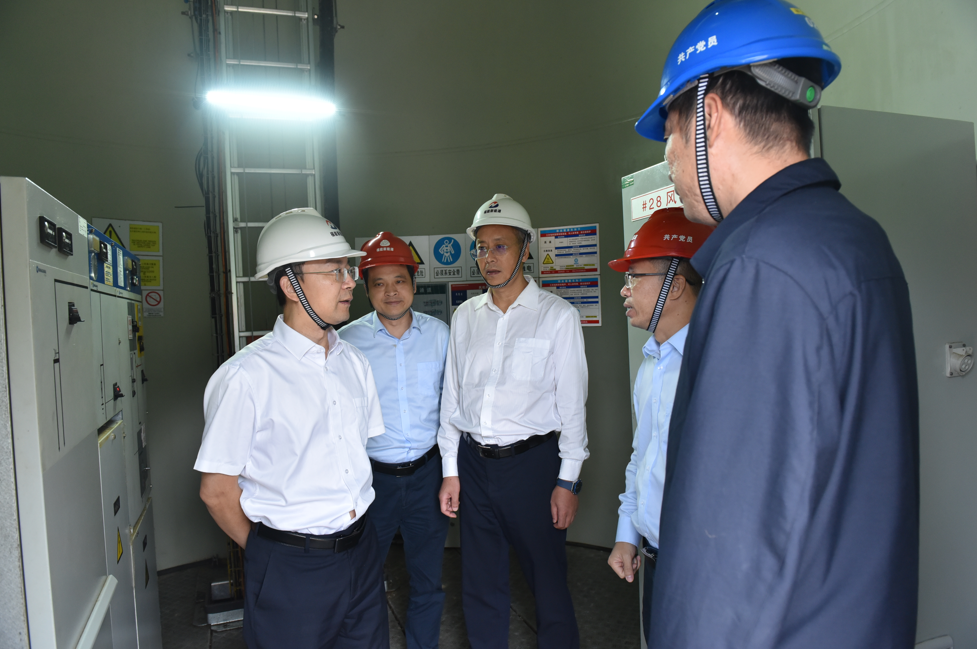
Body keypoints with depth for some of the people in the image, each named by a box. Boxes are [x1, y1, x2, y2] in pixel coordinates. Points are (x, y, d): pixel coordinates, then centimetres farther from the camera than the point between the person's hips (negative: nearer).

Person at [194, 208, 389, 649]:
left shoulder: (354, 363, 4)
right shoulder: (245, 376, -16)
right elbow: (217, 490, -11)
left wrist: (353, 537, 9)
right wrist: (270, 553, 1)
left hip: (361, 550, 6)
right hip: (289, 570, -5)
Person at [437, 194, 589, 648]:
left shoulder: (558, 316, -4)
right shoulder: (465, 317, 7)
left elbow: (572, 403, -5)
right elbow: (452, 397, 10)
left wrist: (568, 479, -7)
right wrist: (450, 470, 9)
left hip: (532, 461, -4)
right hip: (473, 462, 4)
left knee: (548, 581, 8)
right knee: (480, 584, 15)